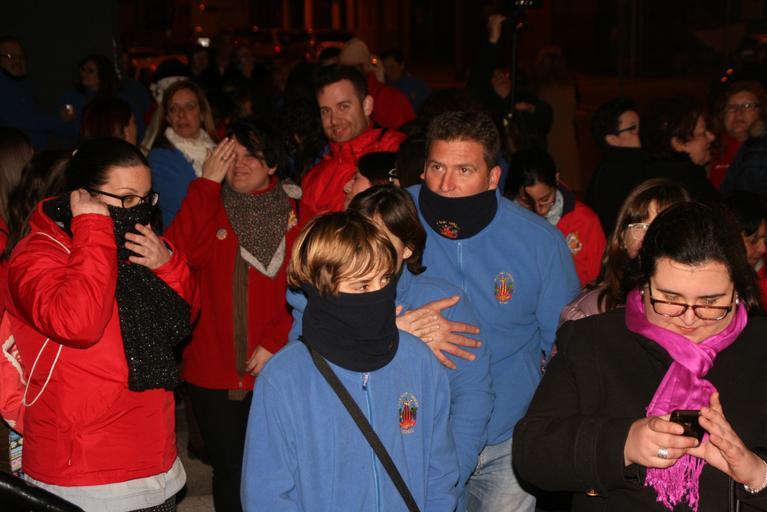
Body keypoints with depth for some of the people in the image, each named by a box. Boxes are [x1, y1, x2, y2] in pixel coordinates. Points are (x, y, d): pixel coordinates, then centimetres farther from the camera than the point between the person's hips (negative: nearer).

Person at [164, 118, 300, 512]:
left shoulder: (294, 214, 1)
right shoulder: (208, 205, 4)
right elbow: (182, 254, -16)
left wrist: (275, 342, -15)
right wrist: (206, 183, -14)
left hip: (274, 371, -1)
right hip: (212, 372, 1)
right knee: (229, 470, 9)